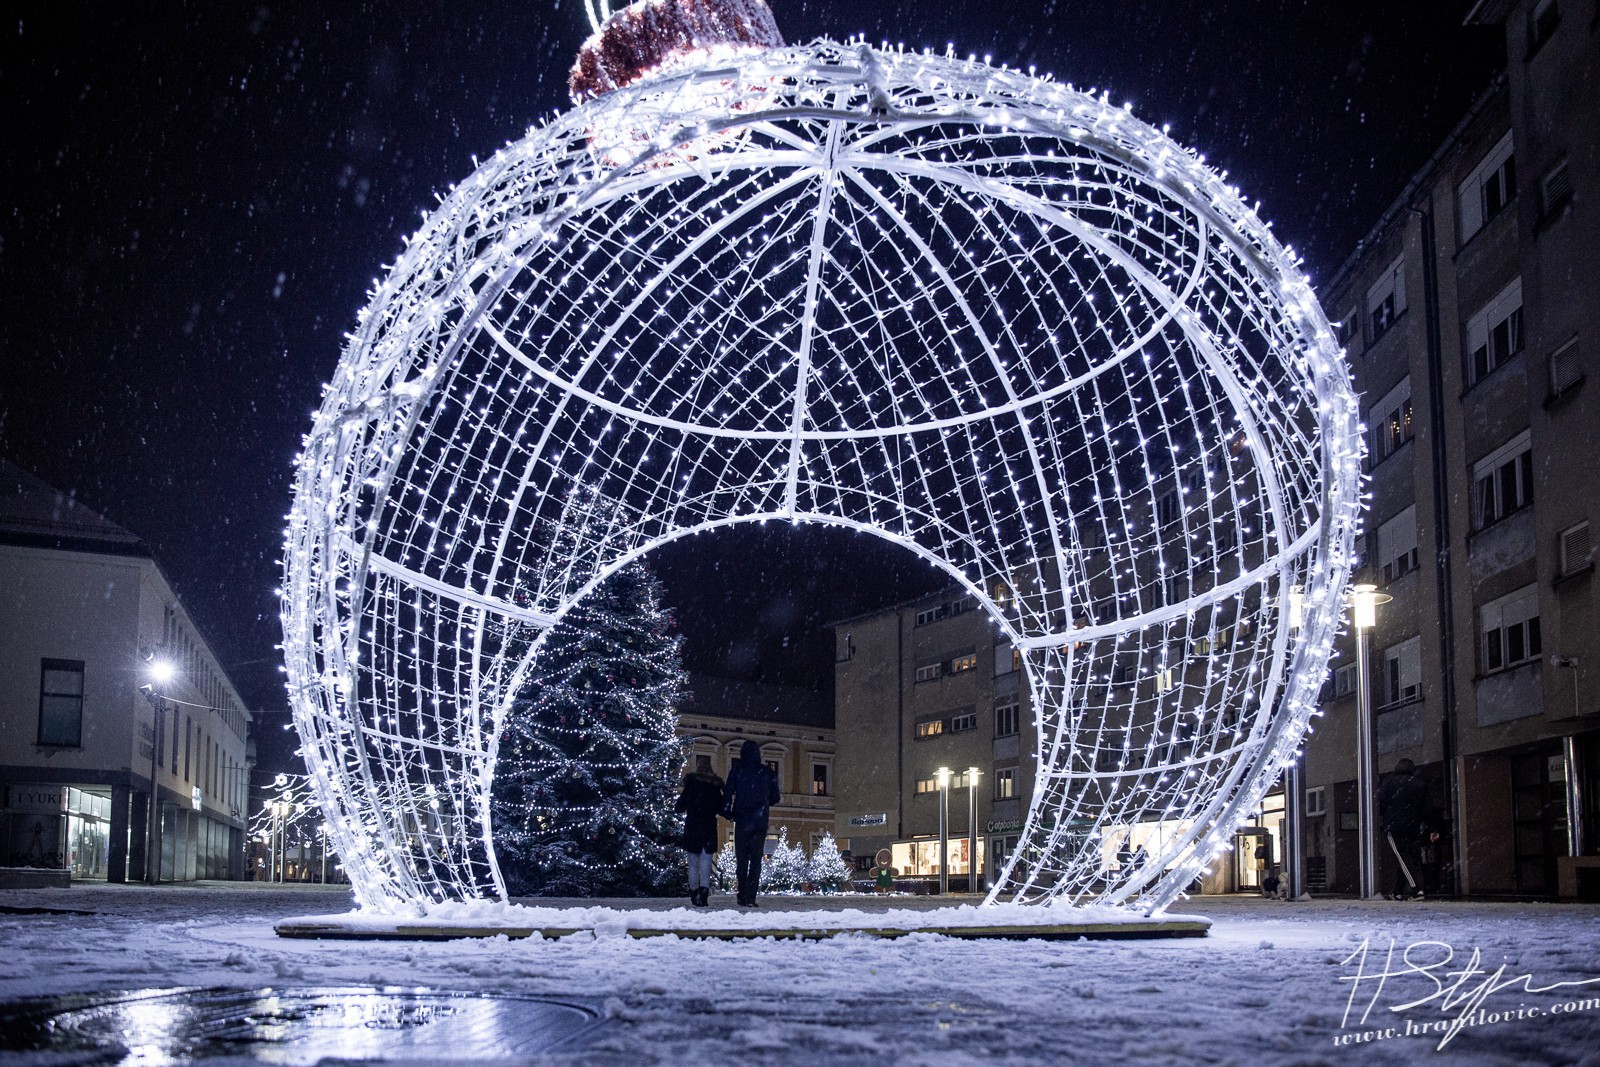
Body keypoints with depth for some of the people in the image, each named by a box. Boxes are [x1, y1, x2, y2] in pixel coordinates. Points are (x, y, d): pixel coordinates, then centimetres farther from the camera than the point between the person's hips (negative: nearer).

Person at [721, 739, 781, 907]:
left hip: (741, 822, -1)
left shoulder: (737, 770, 0)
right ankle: (750, 898, -7)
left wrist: (727, 812, 8)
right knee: (756, 859, 2)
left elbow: (728, 794, -5)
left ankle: (742, 897, 5)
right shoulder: (767, 772, 4)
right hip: (760, 822, 1)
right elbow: (775, 797, 8)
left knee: (741, 859, 8)